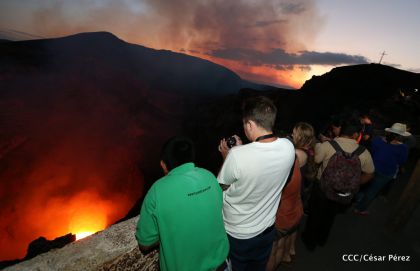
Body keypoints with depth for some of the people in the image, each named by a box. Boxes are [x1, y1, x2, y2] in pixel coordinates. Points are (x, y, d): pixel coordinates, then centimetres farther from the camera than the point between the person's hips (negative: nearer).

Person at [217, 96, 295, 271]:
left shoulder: (236, 155, -36)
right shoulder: (288, 147, -19)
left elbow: (222, 186, -16)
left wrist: (227, 156, -5)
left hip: (237, 234, -4)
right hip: (267, 229, 4)